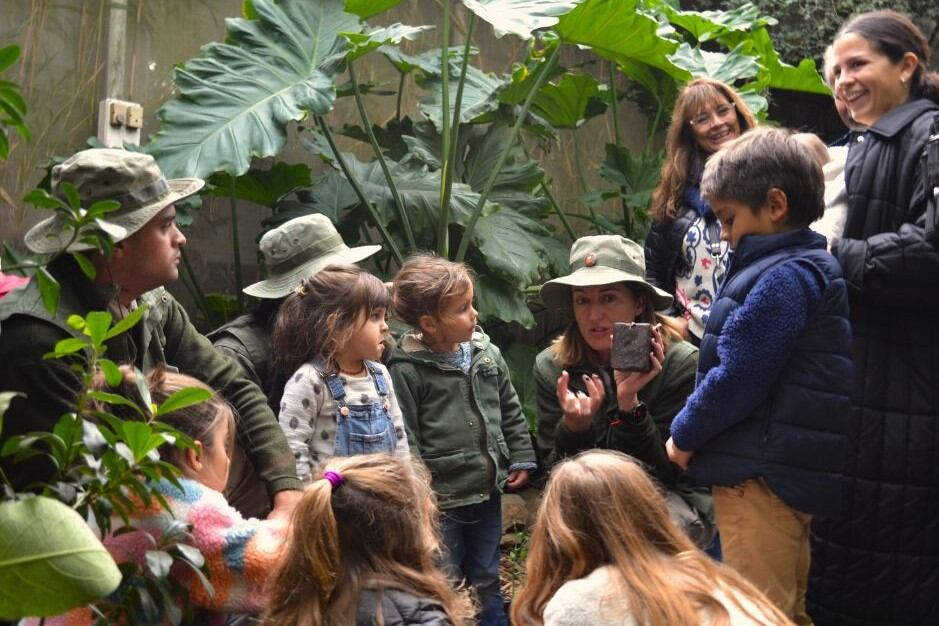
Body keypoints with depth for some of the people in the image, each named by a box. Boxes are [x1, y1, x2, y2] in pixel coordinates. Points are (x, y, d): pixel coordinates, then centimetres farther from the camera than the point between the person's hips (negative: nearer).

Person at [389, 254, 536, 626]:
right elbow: (403, 438, -14)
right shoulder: (407, 370, -15)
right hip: (440, 499, -5)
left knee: (487, 580, 19)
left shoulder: (487, 354, 2)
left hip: (487, 491, 5)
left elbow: (510, 411, 14)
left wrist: (521, 459, 11)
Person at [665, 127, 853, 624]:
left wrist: (685, 434, -6)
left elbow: (737, 379, -20)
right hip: (789, 472, 10)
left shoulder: (783, 278, -17)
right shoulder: (807, 267, 15)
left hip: (762, 476, -10)